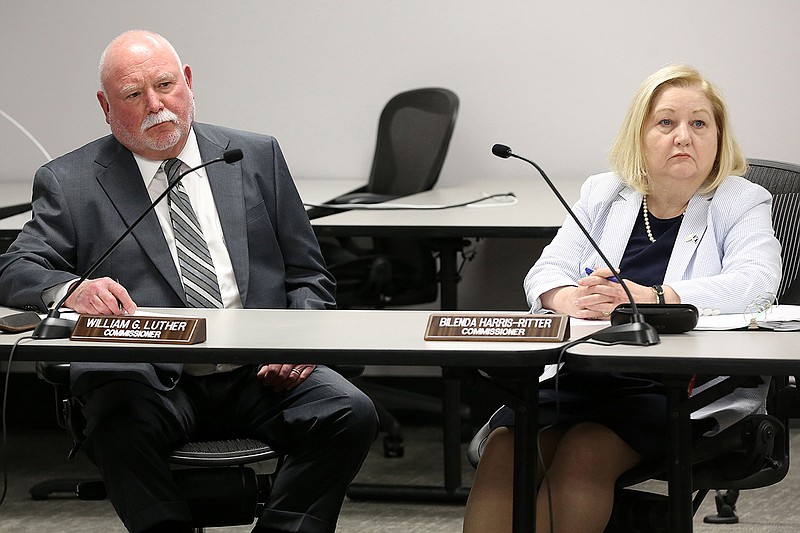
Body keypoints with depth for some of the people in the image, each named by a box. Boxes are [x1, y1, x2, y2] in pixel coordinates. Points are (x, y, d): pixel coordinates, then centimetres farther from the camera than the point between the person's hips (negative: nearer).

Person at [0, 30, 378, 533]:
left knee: (351, 413, -24)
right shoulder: (70, 182, 9)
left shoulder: (256, 157, 15)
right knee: (120, 426, -35)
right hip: (152, 381, -2)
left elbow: (308, 276, 17)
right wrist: (73, 289, -22)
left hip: (262, 372, 3)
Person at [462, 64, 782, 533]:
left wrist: (649, 298, -26)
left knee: (583, 454, -30)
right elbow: (546, 271, 10)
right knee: (504, 447, -24)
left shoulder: (742, 204, 7)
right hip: (579, 370, 4)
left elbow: (756, 283, -13)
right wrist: (570, 297, -17)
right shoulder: (603, 195, 19)